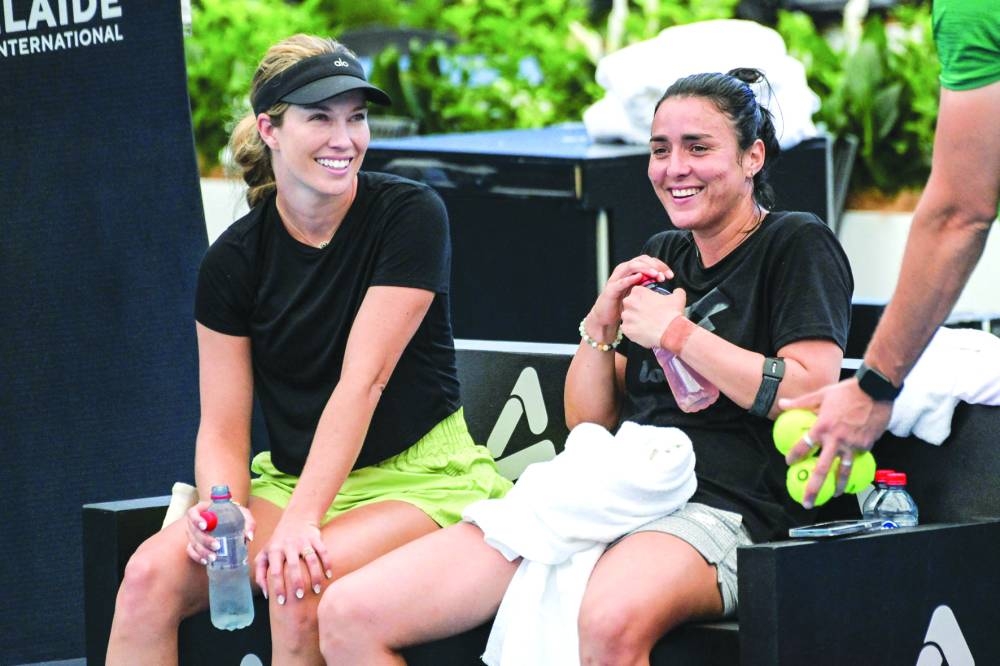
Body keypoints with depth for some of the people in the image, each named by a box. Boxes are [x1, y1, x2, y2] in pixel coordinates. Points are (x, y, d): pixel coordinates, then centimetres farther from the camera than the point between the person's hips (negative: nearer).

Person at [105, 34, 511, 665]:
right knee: (152, 573, -22)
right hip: (292, 480, 4)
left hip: (419, 479, -4)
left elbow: (362, 379, -17)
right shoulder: (235, 258, 2)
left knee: (299, 583, -33)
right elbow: (222, 429, 2)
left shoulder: (410, 214, -9)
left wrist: (301, 520, -26)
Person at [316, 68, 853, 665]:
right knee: (348, 615, -9)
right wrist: (602, 323, 7)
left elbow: (810, 396, -11)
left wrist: (676, 335, -7)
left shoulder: (797, 246, 4)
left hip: (717, 510, -7)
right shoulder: (661, 258, 26)